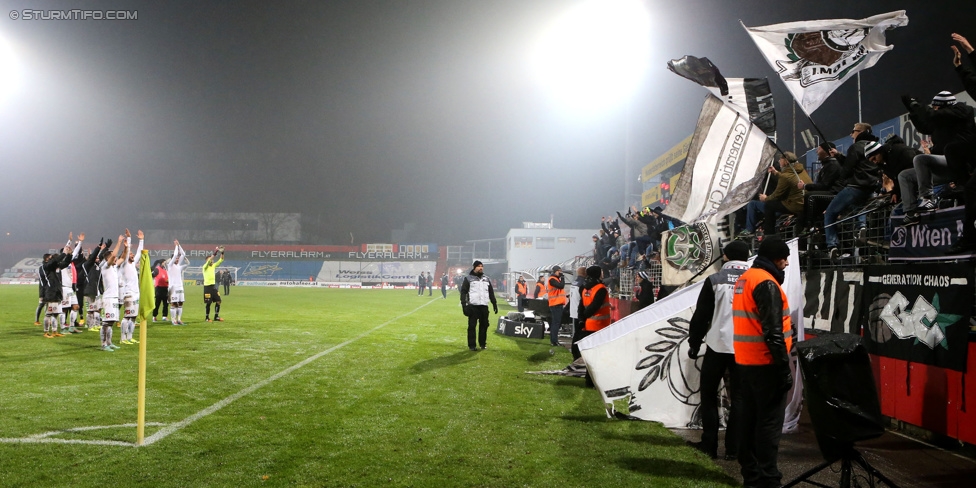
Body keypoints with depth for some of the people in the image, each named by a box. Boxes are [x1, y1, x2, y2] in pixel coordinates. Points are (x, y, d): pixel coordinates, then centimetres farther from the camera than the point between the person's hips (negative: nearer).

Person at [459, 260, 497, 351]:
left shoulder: (486, 279, 17)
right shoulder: (468, 278, 2)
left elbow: (491, 292, 22)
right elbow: (463, 292, -2)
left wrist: (495, 304, 16)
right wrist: (464, 305, -11)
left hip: (484, 306, 4)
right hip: (473, 306, -4)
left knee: (484, 325, 5)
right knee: (472, 326, -3)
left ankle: (483, 343, 17)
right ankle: (472, 345, 2)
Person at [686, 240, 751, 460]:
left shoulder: (714, 280, -4)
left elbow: (701, 316, -3)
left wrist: (694, 344, 6)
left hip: (717, 346, -2)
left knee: (708, 395, 11)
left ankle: (709, 444, 10)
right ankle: (733, 448, 7)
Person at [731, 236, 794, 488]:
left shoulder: (744, 278, 14)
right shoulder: (766, 283, -16)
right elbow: (773, 332, -20)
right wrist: (784, 368, -18)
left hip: (745, 362, 9)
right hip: (765, 364, -9)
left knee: (749, 418, 14)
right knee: (769, 420, -3)